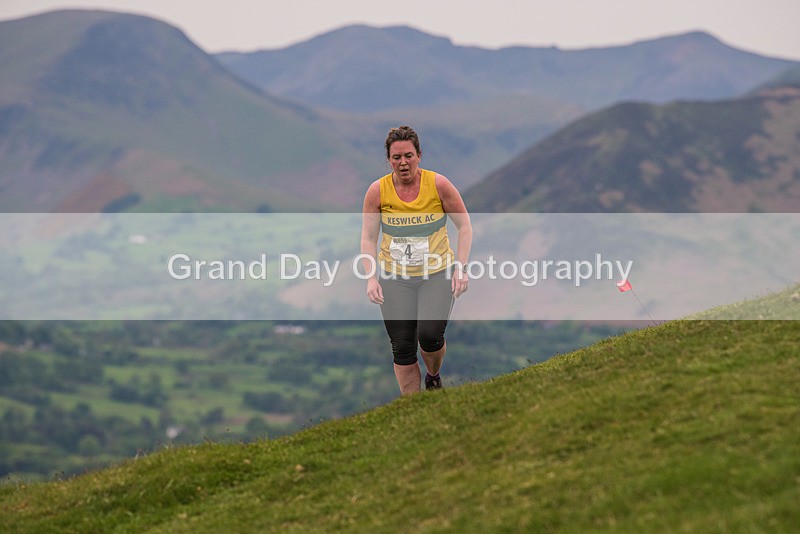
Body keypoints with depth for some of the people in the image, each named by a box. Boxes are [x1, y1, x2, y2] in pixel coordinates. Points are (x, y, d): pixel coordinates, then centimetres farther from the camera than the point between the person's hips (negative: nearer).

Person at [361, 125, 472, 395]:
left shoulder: (438, 185, -7)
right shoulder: (377, 191, -5)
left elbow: (464, 225, 1)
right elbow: (368, 237, 2)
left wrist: (461, 268, -7)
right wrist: (371, 277, -9)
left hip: (437, 274, -1)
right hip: (395, 277, 1)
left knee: (430, 335, -19)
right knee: (402, 347, -2)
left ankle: (433, 375, 16)